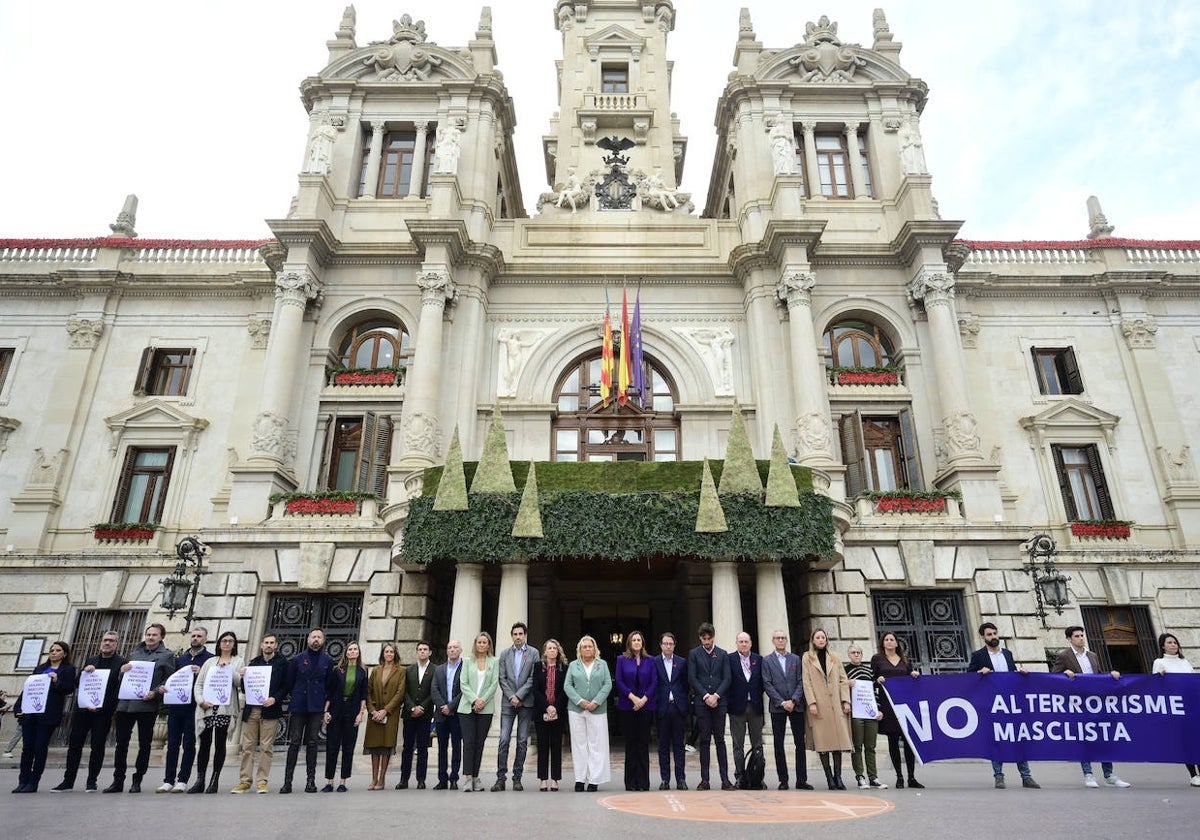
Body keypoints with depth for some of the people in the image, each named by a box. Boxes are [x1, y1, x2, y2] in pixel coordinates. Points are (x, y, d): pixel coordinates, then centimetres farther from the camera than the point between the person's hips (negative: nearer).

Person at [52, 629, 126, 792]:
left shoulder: (121, 663, -3)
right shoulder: (91, 661, 14)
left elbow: (119, 689, -9)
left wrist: (101, 706, -16)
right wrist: (85, 671, -7)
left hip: (103, 711, -4)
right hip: (82, 708, 5)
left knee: (97, 746, -1)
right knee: (74, 744, 6)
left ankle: (91, 782, 9)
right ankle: (68, 780, 17)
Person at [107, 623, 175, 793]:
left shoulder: (167, 656, 3)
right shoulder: (134, 653, 17)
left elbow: (168, 680, -2)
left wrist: (155, 692, -17)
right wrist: (121, 670, -1)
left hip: (147, 705, -4)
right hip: (125, 703, 4)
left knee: (144, 744, 2)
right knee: (121, 743, 7)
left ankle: (137, 781, 13)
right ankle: (118, 780, 18)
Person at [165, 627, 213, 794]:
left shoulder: (210, 659, 2)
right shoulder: (180, 659, 17)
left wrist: (201, 673, -21)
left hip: (193, 707, -4)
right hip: (175, 706, 4)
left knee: (189, 745, 0)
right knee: (172, 744, 6)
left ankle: (182, 781, 6)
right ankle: (168, 780, 12)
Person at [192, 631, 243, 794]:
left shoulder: (238, 661, 11)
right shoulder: (210, 661, 16)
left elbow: (240, 683, -2)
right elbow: (198, 684, 11)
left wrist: (229, 668, -11)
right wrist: (201, 701, -5)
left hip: (225, 708, -2)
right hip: (206, 707, 2)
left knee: (220, 743, -1)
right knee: (204, 743, 1)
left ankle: (214, 781, 5)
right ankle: (200, 780, 9)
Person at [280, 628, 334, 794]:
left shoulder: (328, 661, 6)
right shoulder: (297, 659, 5)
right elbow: (289, 682, 9)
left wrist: (326, 706, 3)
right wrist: (292, 699, 6)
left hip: (316, 707, 0)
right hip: (298, 706, 0)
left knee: (312, 743, 4)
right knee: (294, 742, -1)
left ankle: (311, 780, 10)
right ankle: (287, 780, 5)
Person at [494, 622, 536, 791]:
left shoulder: (533, 654, 3)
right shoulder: (505, 654, 9)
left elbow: (532, 678, -4)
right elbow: (502, 678, 4)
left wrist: (518, 696, -11)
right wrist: (511, 696, -8)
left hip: (526, 702, -1)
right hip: (508, 702, 1)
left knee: (522, 741, 3)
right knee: (503, 740, -5)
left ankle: (517, 778, 10)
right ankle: (500, 778, 1)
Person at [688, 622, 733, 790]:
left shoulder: (723, 654, 9)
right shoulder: (694, 654, 6)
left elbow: (727, 678, 5)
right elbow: (692, 678, 0)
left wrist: (716, 695, -8)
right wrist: (705, 696, -9)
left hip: (719, 701, 1)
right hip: (701, 702, -1)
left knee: (720, 740, 2)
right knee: (704, 740, 2)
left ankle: (725, 779, 6)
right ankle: (704, 780, 6)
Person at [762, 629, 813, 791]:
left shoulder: (796, 659, 10)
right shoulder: (767, 660, 4)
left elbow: (800, 682, 4)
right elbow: (767, 685, -3)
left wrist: (793, 701, -9)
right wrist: (782, 703, -11)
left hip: (796, 705, 2)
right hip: (777, 707, -2)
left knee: (800, 743, 2)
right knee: (779, 745, 2)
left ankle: (801, 780, 9)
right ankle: (783, 780, 9)